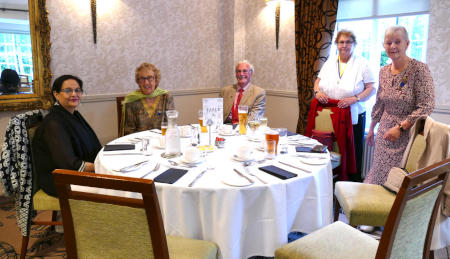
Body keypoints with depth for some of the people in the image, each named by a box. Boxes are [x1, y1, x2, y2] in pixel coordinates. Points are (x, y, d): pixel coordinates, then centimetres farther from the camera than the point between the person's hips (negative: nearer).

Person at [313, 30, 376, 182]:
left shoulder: (362, 64, -1)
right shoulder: (329, 63, 12)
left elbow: (371, 88, -4)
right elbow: (318, 81, 16)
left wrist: (354, 98, -20)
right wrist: (317, 91, -7)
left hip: (353, 117, -3)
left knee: (353, 152, 3)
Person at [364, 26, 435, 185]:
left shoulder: (419, 69, -13)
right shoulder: (383, 71, 6)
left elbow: (426, 107, -17)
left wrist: (400, 128, -20)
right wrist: (371, 129, 17)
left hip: (408, 134, -6)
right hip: (385, 133, 6)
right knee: (379, 175, 14)